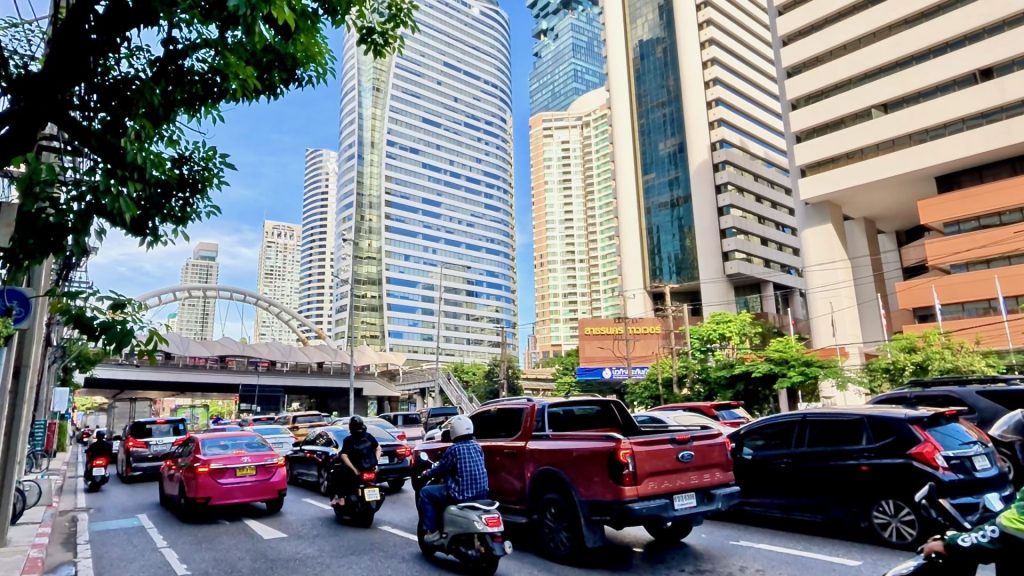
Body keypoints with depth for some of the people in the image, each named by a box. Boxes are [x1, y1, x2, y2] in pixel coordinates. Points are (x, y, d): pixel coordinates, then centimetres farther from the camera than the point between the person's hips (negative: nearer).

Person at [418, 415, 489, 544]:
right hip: (481, 493, 8)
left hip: (461, 495, -7)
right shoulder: (477, 446, 7)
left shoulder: (454, 449, -13)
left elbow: (440, 470, -2)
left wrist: (427, 473, 19)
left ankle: (432, 531, 6)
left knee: (425, 493, 9)